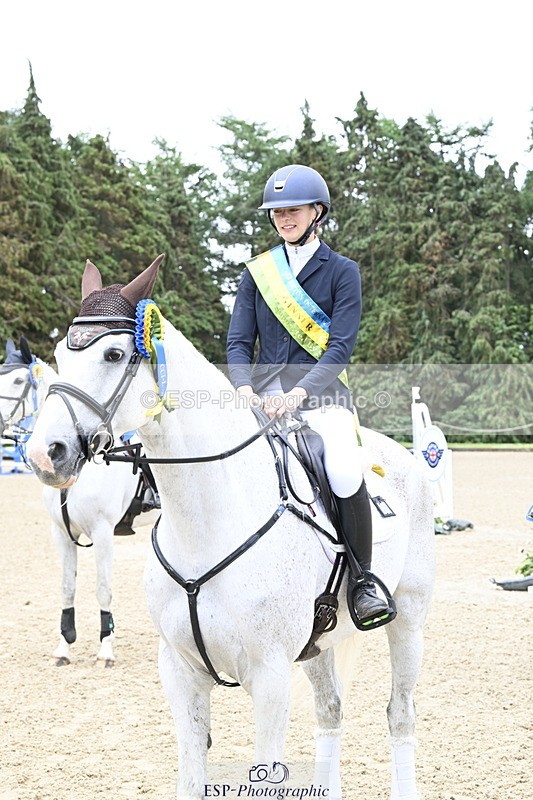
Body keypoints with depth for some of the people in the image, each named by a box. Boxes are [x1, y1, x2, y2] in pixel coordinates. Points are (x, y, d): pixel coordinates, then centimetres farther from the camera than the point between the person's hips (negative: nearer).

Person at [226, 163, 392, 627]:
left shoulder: (342, 271, 4)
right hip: (264, 394, 3)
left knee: (346, 472, -32)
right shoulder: (257, 272, 14)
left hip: (321, 392, -3)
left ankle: (363, 578, -13)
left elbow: (341, 345, -7)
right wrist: (244, 388, -13)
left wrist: (298, 393, -22)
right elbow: (238, 342, 9)